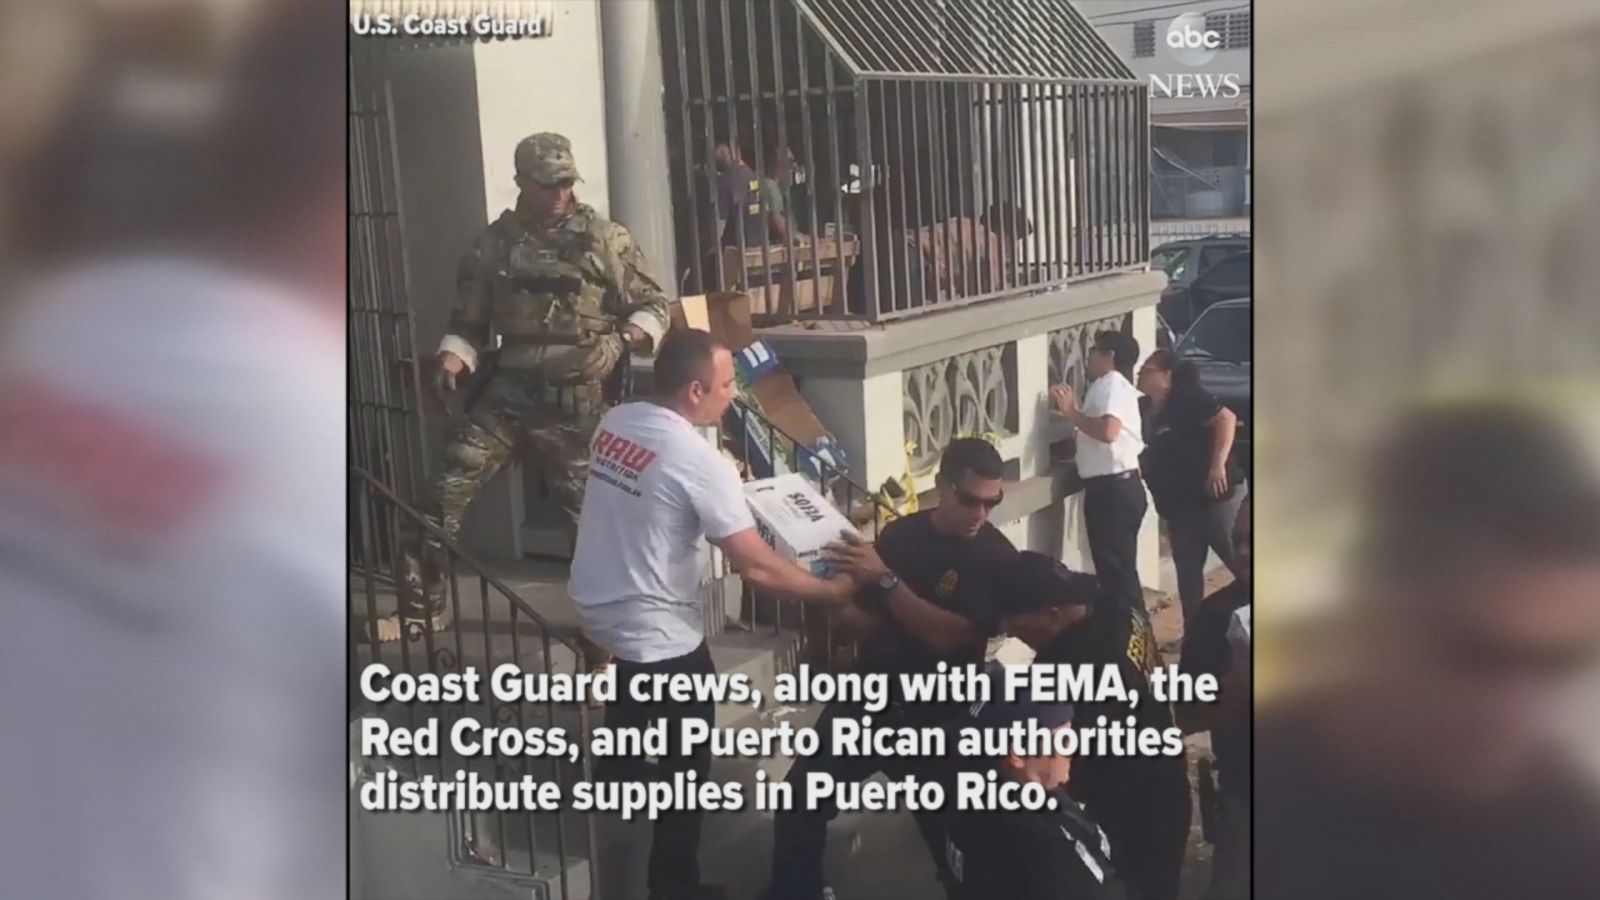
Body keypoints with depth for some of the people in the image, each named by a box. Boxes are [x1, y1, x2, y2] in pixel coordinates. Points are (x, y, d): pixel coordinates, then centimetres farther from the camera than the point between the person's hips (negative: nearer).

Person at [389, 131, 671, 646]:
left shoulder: (605, 239, -2)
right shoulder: (494, 244, 6)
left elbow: (653, 305, 1)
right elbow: (470, 319, 14)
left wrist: (623, 341, -18)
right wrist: (453, 356, -5)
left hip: (578, 401, -2)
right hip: (509, 391, 3)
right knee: (447, 490, -4)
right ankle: (421, 605, 10)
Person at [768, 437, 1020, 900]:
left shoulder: (997, 559, -11)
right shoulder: (900, 533, 3)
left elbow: (949, 636, -22)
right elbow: (874, 623, 9)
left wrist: (885, 579, -26)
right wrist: (832, 601, -11)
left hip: (935, 715, -4)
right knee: (798, 805, 2)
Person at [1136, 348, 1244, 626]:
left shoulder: (1186, 398, -12)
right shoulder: (1144, 409, 11)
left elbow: (1226, 419, -21)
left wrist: (1218, 465, -25)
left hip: (1215, 495, -9)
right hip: (1179, 502, 9)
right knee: (1187, 570, 11)